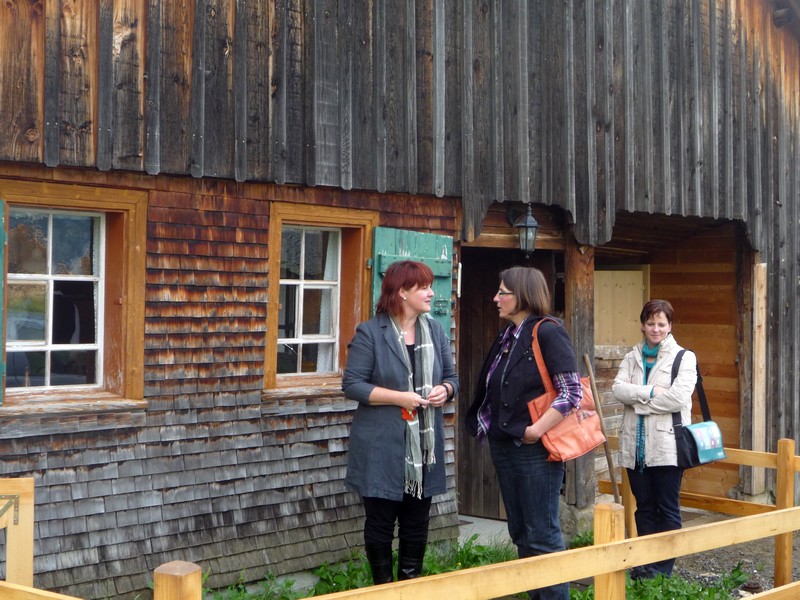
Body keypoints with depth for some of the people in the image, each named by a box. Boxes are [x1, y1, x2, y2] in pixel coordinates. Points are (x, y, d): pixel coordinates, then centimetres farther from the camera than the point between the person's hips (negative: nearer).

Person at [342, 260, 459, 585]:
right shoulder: (370, 333, -8)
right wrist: (399, 397, -19)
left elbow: (451, 375, 16)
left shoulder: (435, 330, 9)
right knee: (379, 525, 6)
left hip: (425, 447, 5)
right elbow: (352, 384, -12)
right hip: (382, 449, -5)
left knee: (417, 527, 13)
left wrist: (445, 390, -8)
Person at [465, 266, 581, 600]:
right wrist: (487, 426, 7)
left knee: (543, 535, -2)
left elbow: (571, 393, -17)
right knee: (520, 534, 14)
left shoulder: (548, 334, -12)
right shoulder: (506, 337, 12)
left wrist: (536, 430, -19)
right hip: (504, 448, 8)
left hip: (536, 451, -8)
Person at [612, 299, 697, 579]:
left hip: (667, 444, -4)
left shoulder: (684, 357, 0)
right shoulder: (632, 357, 13)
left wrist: (638, 401, -8)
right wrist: (651, 392, -16)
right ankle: (645, 563, 20)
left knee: (667, 508, 2)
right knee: (644, 506, 11)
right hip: (635, 444, 4)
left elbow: (678, 398, -14)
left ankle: (664, 567, 10)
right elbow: (618, 388, -3)